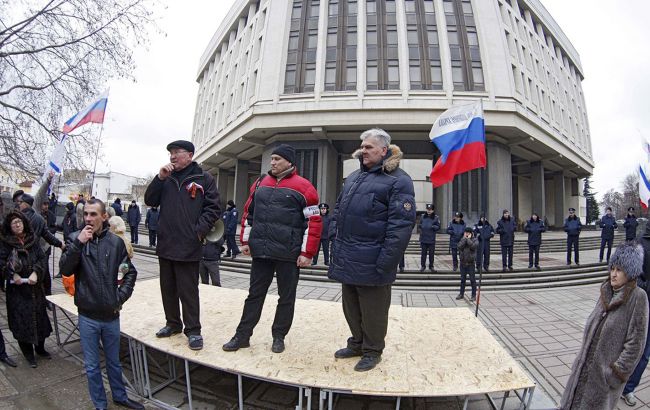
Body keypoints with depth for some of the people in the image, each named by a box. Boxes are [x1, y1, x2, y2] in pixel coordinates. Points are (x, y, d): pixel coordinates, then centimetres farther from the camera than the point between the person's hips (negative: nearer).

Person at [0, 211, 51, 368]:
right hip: (17, 288, -2)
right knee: (21, 320, 3)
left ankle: (40, 348, 28)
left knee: (39, 316, 9)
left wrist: (35, 273, -15)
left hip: (35, 286, 3)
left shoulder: (33, 239, 4)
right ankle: (28, 353, 19)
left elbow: (42, 258, 0)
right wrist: (13, 274, -19)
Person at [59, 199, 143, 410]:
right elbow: (65, 270, -16)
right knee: (92, 366, 14)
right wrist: (78, 243, -24)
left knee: (114, 361, 20)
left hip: (111, 314, 1)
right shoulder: (75, 238, -6)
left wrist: (121, 296, -4)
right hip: (87, 316, -1)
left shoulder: (116, 241, -5)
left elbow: (130, 272, 4)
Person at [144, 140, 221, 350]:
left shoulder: (204, 179, -2)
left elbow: (213, 208, -6)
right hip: (165, 245, 6)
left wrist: (199, 230, -15)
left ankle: (193, 330, 13)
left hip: (188, 247, -6)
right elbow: (150, 201, 8)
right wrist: (160, 178, -4)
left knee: (188, 291, 0)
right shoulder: (166, 179, 13)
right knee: (168, 288, 17)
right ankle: (172, 323, 34)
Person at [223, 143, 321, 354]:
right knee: (255, 294, 14)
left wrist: (306, 253, -11)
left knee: (286, 297, 10)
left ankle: (279, 336, 28)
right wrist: (245, 241, 10)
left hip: (288, 255, -4)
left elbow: (313, 221, -9)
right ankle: (242, 335, 27)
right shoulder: (261, 183, 10)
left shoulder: (303, 187, -7)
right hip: (260, 251, 4)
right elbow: (249, 213, 16)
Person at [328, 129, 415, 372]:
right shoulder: (353, 177, 15)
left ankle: (372, 350, 31)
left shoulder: (398, 180, -9)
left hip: (371, 261, -7)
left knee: (372, 310, 10)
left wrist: (384, 262, -19)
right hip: (346, 259, 7)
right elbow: (338, 209, 22)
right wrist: (334, 237, 10)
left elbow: (402, 224, -16)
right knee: (351, 306, 21)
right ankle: (357, 343, 41)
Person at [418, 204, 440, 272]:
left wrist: (432, 226, -18)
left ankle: (431, 266, 20)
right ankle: (422, 266, 17)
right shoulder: (423, 217, 6)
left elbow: (438, 227, -1)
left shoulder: (436, 218, -1)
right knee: (423, 253, 7)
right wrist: (421, 226, -5)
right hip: (423, 239, 1)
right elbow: (420, 224, 16)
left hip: (431, 239, -1)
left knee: (431, 254, 7)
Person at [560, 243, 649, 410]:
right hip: (587, 363, 5)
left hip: (606, 369, -5)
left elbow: (636, 341, -16)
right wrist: (582, 357, 12)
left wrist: (619, 371, -15)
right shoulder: (607, 291, 2)